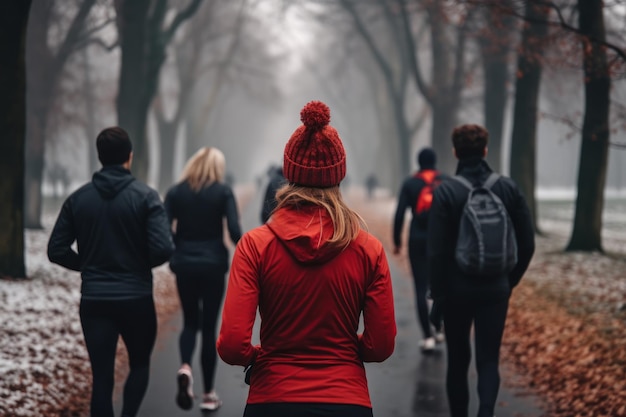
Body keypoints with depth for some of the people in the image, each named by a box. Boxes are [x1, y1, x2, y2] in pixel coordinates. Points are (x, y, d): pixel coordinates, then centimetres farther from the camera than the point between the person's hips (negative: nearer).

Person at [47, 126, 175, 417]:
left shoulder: (78, 199, 1)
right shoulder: (145, 196, -9)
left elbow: (57, 251, 0)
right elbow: (163, 250, -16)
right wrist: (141, 262, 5)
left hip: (93, 301, 2)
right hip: (136, 298, -2)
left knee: (101, 376, 6)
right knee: (139, 363, 18)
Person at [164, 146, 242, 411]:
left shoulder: (176, 192, 2)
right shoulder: (223, 192, -4)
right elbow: (235, 231, -13)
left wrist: (180, 247, 12)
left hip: (184, 265, 2)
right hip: (213, 265, -2)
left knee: (190, 322, 19)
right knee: (209, 327, 8)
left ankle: (185, 368, -11)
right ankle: (209, 394, 11)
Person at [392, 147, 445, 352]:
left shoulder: (410, 184, 0)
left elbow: (399, 214, -5)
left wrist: (397, 241, 3)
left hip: (418, 240, -1)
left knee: (421, 289, 1)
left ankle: (427, 337, -5)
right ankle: (439, 329, 18)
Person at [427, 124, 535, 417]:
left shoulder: (446, 191, -11)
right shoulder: (508, 188, -1)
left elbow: (436, 251, -13)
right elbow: (527, 243, 2)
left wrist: (438, 296, -5)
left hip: (457, 290, -2)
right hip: (496, 290, 2)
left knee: (458, 360, 14)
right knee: (488, 360, 5)